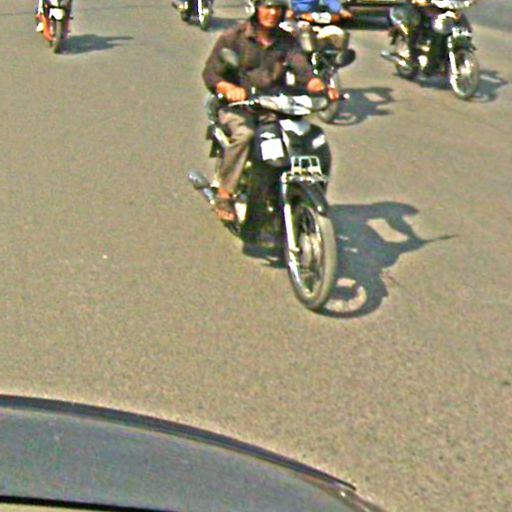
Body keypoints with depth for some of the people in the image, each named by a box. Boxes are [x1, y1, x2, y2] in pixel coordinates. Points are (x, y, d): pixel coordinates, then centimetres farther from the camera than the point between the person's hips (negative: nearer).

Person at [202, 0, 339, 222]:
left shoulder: (287, 41, 12)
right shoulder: (233, 37, 0)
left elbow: (302, 70, -2)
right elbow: (210, 73, -5)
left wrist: (320, 87, -24)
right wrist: (230, 89, -28)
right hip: (238, 106, -3)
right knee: (244, 133, -37)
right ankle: (224, 193, -26)